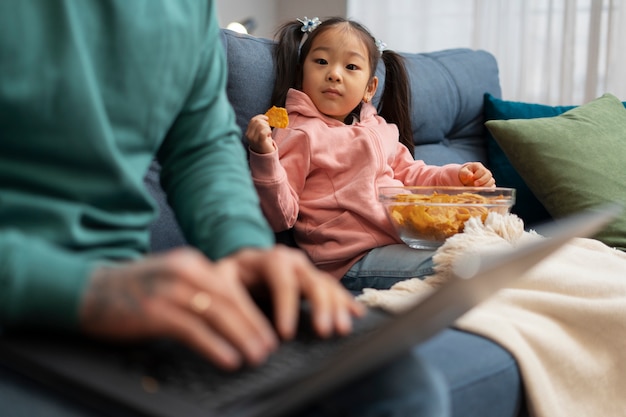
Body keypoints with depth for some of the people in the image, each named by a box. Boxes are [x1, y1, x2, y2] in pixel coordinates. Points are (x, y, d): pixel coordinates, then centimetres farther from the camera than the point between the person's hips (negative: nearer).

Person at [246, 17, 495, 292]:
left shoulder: (378, 128, 19)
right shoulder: (298, 134, -5)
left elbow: (409, 174, 32)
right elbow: (280, 218, -11)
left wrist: (459, 176, 15)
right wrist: (264, 157, -25)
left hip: (407, 237, 8)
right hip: (352, 259, -8)